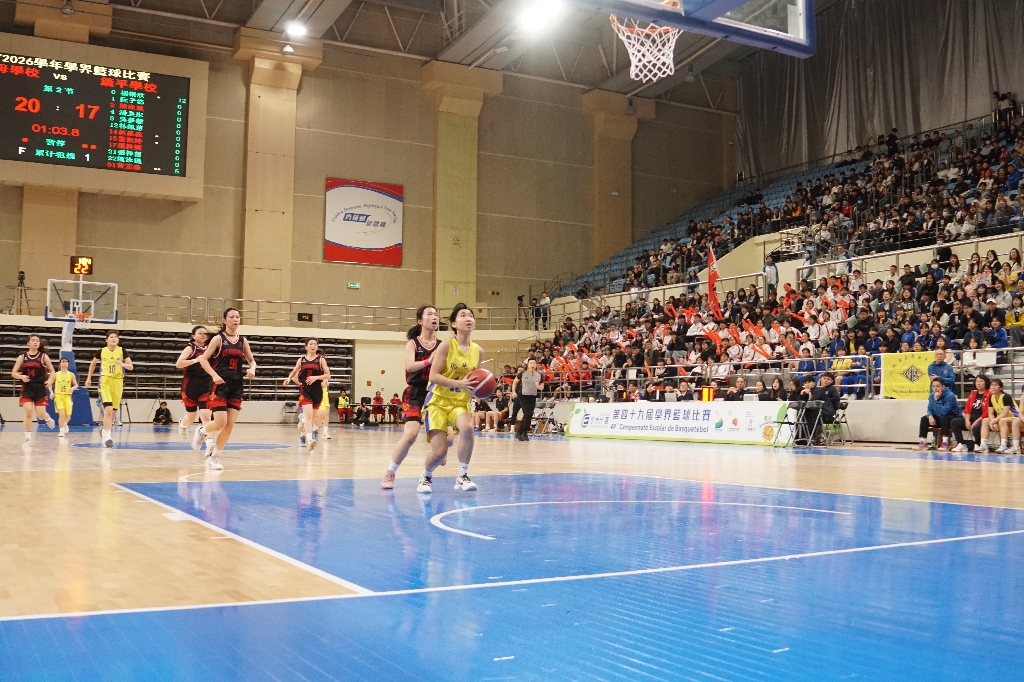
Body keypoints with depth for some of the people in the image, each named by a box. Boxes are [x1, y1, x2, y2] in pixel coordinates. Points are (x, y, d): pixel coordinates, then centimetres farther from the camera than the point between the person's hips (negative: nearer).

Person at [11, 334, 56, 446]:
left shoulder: (43, 356, 2)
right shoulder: (22, 357, 3)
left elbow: (52, 371, 9)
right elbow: (13, 373, 5)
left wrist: (49, 381, -9)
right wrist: (21, 376, -16)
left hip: (40, 388, 0)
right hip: (27, 388, 0)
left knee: (40, 415, -4)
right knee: (28, 413, -12)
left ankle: (47, 418, 35)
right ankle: (28, 439, -3)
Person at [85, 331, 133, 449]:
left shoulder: (122, 351, -1)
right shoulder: (101, 351, 0)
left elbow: (131, 367, -5)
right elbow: (93, 364, 17)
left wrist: (122, 364, -24)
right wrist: (89, 378, 15)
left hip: (117, 382, 2)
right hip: (105, 382, -2)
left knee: (113, 411, 11)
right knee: (108, 409, -19)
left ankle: (104, 432, 32)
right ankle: (107, 436, -16)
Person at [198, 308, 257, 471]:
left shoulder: (243, 340, 10)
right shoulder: (218, 338, -3)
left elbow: (252, 360, 19)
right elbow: (203, 359, -6)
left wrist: (252, 369, -4)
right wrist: (214, 375, -20)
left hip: (236, 386, 5)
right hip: (220, 385, -4)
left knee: (230, 425, -1)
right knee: (220, 423, -13)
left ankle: (214, 456, 12)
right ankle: (202, 431, 20)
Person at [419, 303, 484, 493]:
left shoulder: (478, 351, 2)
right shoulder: (446, 345, -10)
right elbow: (433, 376, -16)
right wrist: (459, 384, -28)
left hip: (461, 403, 3)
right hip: (438, 401, -3)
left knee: (467, 428, -32)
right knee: (439, 452, -12)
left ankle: (462, 476, -13)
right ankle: (426, 476, 24)